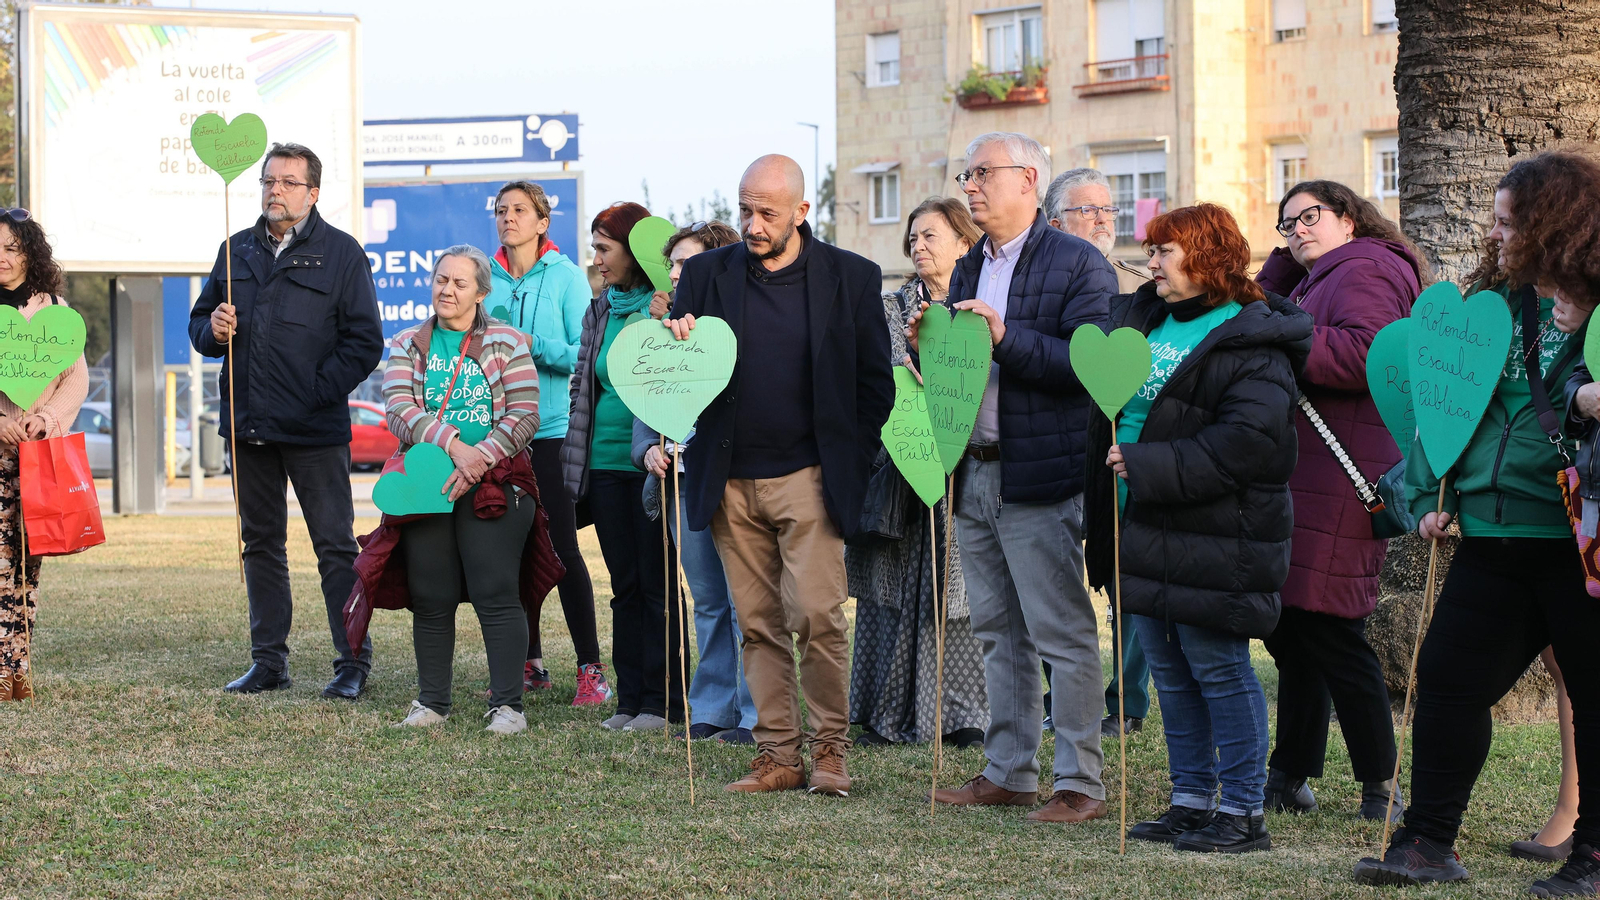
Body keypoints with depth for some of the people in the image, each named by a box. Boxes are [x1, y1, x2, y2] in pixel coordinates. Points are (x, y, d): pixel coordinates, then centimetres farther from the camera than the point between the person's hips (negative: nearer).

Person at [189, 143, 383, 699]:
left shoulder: (341, 253, -1)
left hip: (315, 431, -5)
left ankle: (353, 664, 2)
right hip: (247, 425, 5)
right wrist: (213, 329, -4)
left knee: (335, 546, -3)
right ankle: (269, 662, 19)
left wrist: (318, 393, -13)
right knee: (261, 544, 11)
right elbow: (200, 324, 20)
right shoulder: (237, 251, 13)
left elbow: (365, 341, -4)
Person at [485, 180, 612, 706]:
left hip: (552, 428, -4)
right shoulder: (487, 279, 10)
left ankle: (591, 669, -3)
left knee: (561, 548, -7)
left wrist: (533, 345, -18)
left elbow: (585, 354, -8)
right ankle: (530, 664, 15)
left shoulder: (566, 277, -1)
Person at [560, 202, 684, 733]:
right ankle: (630, 697, 15)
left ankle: (661, 702, 5)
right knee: (624, 584, 10)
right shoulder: (600, 311, 14)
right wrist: (575, 461, 11)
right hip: (605, 465, 6)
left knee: (657, 583, -1)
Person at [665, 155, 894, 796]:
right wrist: (677, 346, -12)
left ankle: (830, 748, 3)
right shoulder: (707, 274, 7)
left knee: (817, 614, -11)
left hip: (808, 477, -3)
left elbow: (876, 382, 5)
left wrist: (851, 463, -2)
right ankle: (777, 754, 12)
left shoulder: (850, 278, 1)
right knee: (758, 623, 5)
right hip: (731, 482, 3)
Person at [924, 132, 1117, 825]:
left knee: (1063, 636, -4)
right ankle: (1009, 773, 21)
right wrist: (927, 348, 3)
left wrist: (1007, 338, -24)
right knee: (998, 633, 13)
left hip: (1040, 478, -8)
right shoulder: (968, 268, 18)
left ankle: (1080, 783, 1)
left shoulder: (1077, 265, -6)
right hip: (974, 475, 8)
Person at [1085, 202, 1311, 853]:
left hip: (1213, 535, -8)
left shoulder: (1251, 342, -12)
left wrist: (1147, 465, -22)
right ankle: (1191, 801, 22)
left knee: (1220, 671, -3)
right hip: (1145, 530, 9)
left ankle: (1243, 811, 5)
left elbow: (1245, 442, -22)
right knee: (1170, 675, 13)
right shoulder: (1138, 319, 15)